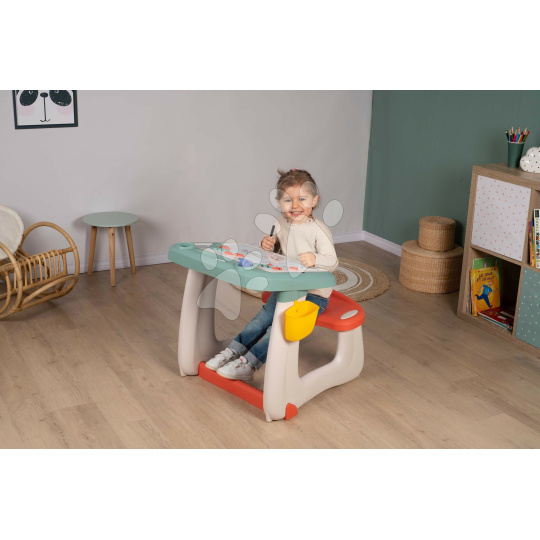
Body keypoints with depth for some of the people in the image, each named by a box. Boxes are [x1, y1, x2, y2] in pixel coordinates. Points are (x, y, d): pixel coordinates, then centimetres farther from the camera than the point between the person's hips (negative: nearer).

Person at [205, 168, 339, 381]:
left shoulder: (318, 230, -20)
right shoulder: (280, 223, 0)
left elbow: (332, 261, -22)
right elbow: (275, 251, 15)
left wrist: (315, 259, -43)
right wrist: (268, 246, -9)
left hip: (313, 294, -6)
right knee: (261, 319, -1)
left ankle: (248, 364, -13)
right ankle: (232, 352, 4)